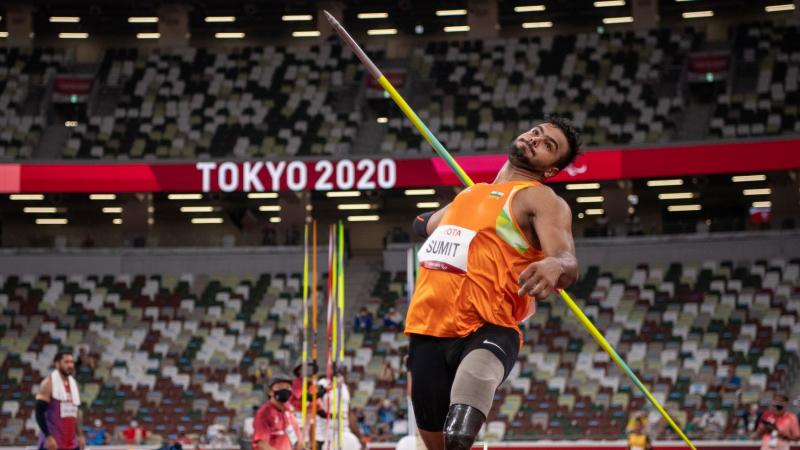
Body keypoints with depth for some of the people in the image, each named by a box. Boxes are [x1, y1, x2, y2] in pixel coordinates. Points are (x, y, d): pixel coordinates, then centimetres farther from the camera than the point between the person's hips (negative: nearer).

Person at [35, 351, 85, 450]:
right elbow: (39, 413, -13)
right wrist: (48, 437, -21)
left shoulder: (73, 383, 14)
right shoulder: (48, 384, -9)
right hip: (53, 442, -7)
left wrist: (80, 435, 15)